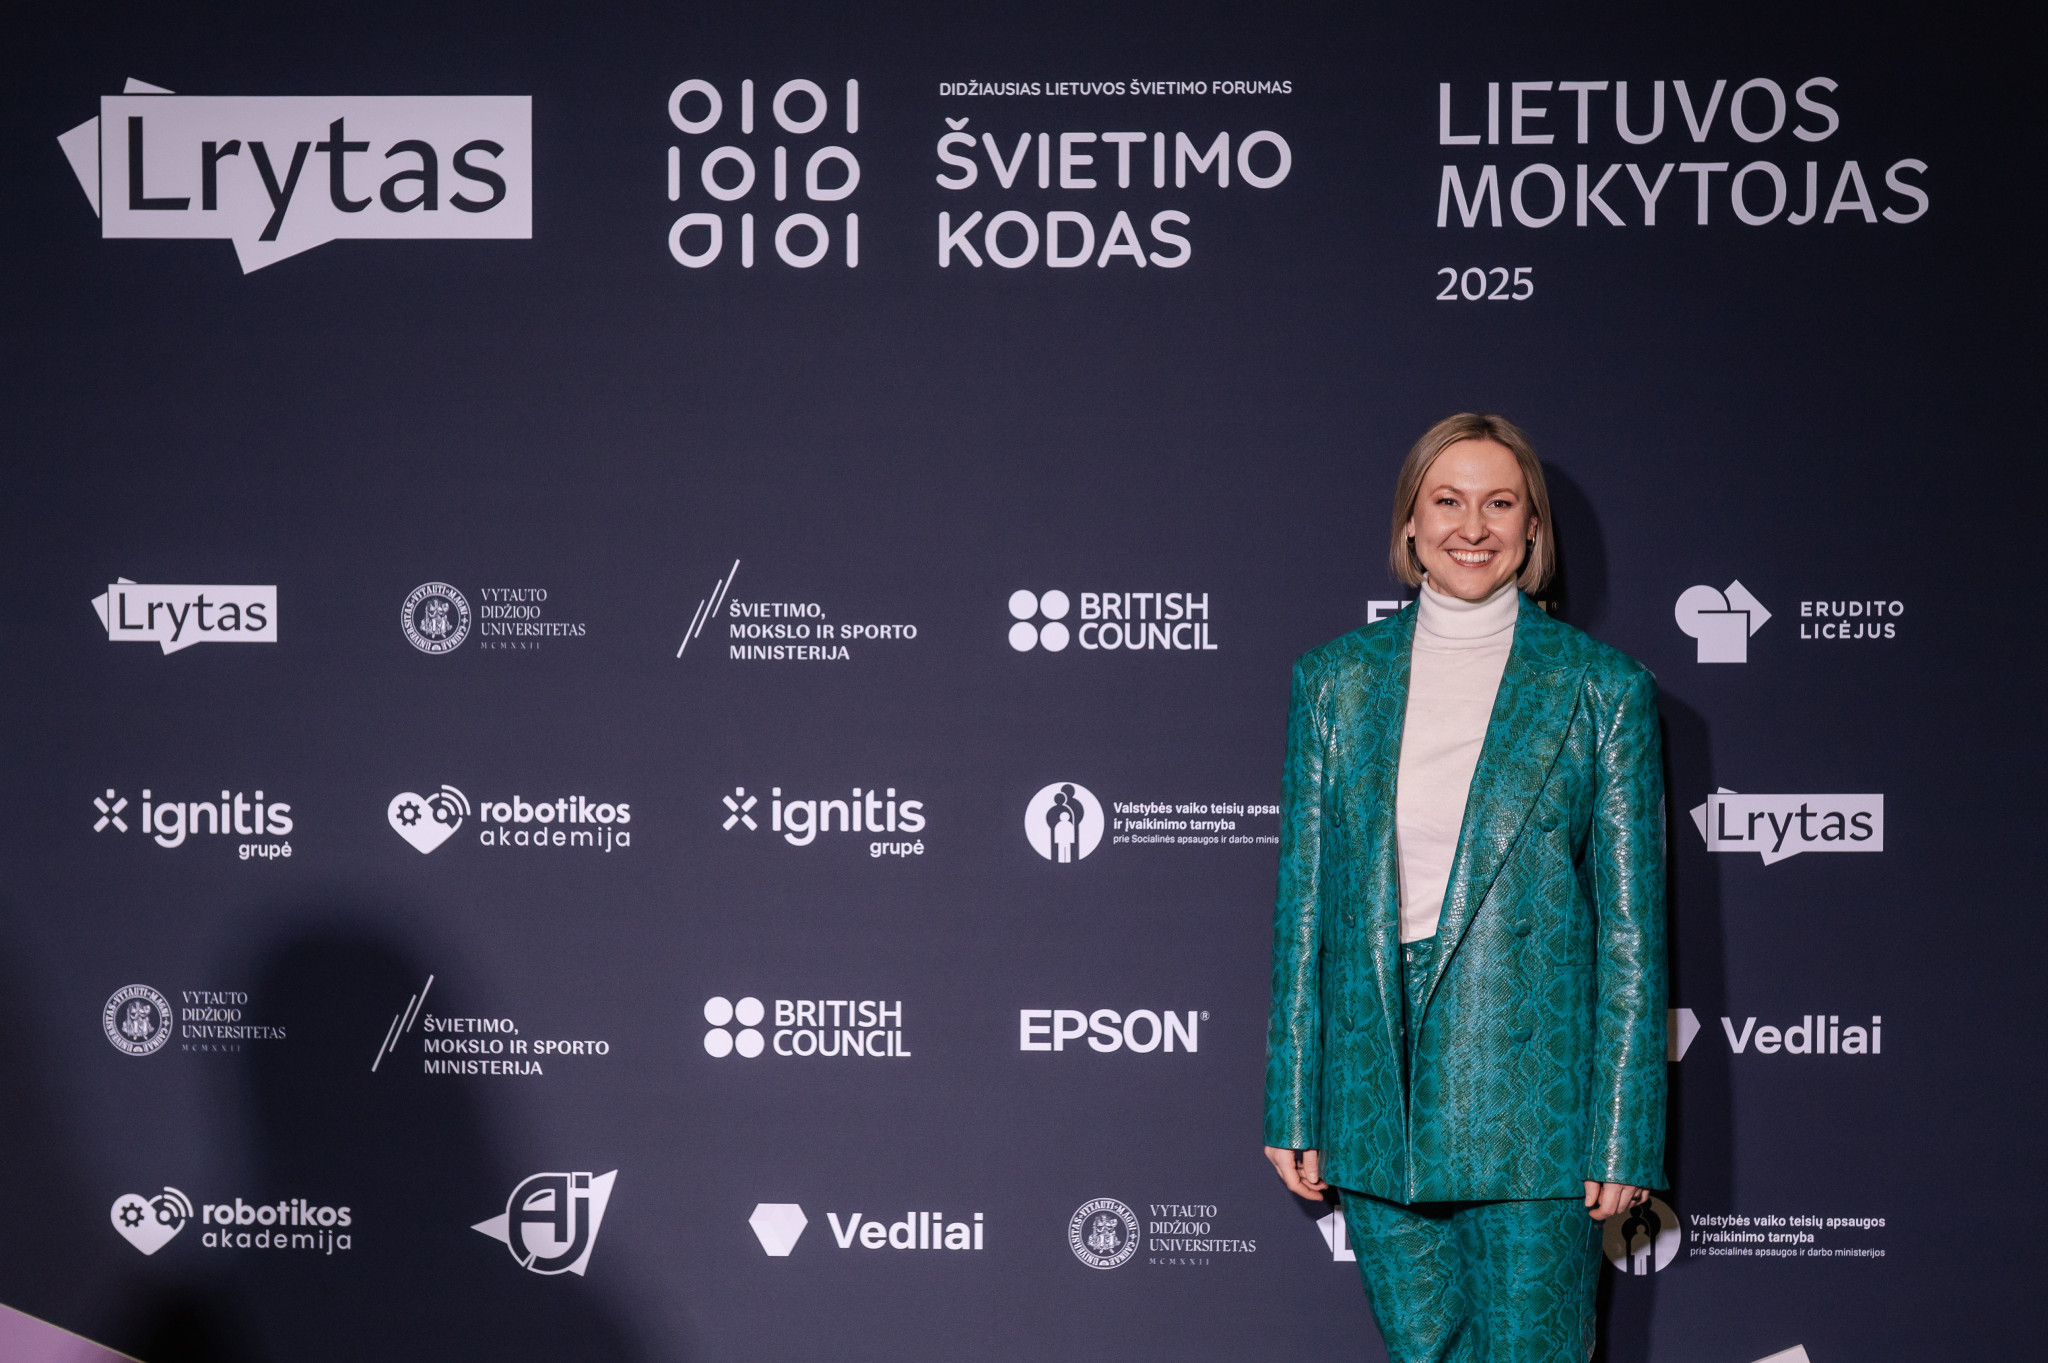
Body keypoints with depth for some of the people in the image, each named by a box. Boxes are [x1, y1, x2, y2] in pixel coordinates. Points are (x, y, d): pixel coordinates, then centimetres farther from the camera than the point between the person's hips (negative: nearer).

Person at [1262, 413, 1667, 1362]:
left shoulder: (1602, 689, -1)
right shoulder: (1336, 681, 7)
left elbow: (1631, 921, -2)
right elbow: (1302, 901, 8)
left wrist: (1625, 1137, -6)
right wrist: (1293, 1112, 5)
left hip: (1533, 1090, -3)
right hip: (1378, 1100, 3)